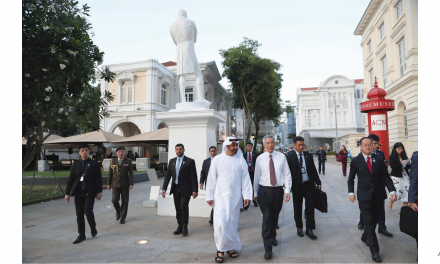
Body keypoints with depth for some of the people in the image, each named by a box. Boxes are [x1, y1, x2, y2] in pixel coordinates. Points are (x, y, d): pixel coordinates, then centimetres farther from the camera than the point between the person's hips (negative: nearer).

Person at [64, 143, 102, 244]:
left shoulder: (94, 164, 0)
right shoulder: (75, 164, 7)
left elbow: (99, 179, -1)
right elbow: (70, 179, 6)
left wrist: (99, 192, -6)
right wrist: (67, 193, 1)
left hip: (90, 192, -3)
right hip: (78, 193, 3)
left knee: (88, 211, -13)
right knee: (79, 214, 6)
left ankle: (93, 228, 16)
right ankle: (81, 235, 19)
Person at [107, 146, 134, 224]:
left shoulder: (128, 162, 0)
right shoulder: (113, 161, 5)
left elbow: (130, 173, -3)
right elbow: (110, 173, 6)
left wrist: (131, 184, -9)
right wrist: (108, 184, 4)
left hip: (125, 185, -1)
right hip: (115, 185, 1)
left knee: (124, 201, 1)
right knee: (114, 200, -9)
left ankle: (123, 217, 15)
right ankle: (118, 211, 21)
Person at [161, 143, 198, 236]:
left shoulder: (190, 161, -5)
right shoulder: (172, 161, 9)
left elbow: (194, 176, -7)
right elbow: (168, 175, 9)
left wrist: (195, 190, -10)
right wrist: (164, 188, 1)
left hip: (185, 189, -4)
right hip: (175, 189, 5)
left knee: (183, 206, -15)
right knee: (178, 208, 9)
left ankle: (184, 227, 5)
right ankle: (180, 226, 24)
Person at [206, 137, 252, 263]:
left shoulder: (241, 160, 1)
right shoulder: (217, 159, -3)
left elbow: (245, 179, 2)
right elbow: (212, 179, 0)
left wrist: (247, 195, -3)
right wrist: (209, 196, -1)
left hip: (235, 197, 2)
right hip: (220, 196, -2)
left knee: (233, 223, 9)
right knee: (221, 223, -8)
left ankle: (230, 247, 27)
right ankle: (220, 249, 10)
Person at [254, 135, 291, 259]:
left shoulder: (282, 156, -1)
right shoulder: (260, 158, -2)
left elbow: (287, 174, 0)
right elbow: (257, 176, 3)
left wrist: (287, 190, -6)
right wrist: (255, 193, 7)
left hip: (278, 190, 2)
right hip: (264, 191, -2)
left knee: (275, 217, 18)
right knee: (267, 218, -6)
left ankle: (273, 237, 42)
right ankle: (268, 248, 2)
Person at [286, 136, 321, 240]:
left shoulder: (308, 156, 5)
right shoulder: (290, 157, -6)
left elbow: (313, 170, 9)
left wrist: (318, 182, 6)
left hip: (308, 185, 2)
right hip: (297, 186, -2)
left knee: (310, 207, 1)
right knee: (297, 208, 10)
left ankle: (309, 229, 13)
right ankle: (299, 227, 27)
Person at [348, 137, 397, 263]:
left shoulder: (379, 159, 3)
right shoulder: (356, 161, -1)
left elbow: (385, 176, 1)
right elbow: (351, 178, 5)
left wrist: (392, 190, -10)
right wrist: (351, 192, -3)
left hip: (378, 195, 3)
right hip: (364, 196, -3)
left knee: (374, 220, 14)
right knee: (369, 222, -2)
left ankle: (365, 237, 39)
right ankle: (374, 251, 4)